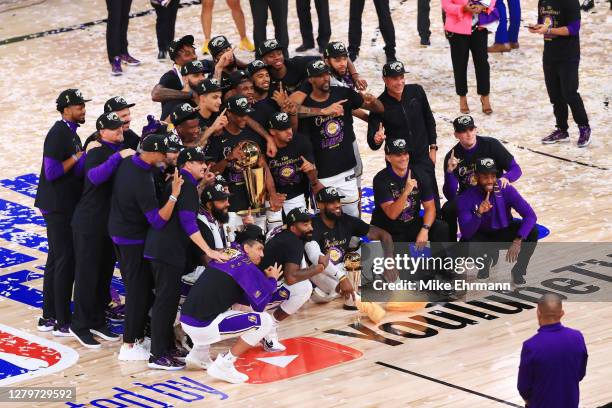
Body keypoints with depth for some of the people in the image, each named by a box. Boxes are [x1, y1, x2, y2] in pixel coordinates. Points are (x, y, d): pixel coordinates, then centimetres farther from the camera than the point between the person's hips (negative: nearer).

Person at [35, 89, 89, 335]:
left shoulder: (70, 133, 13)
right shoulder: (58, 134, -17)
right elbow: (52, 172, -24)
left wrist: (83, 158, 4)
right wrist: (77, 157, -17)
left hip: (66, 205, 10)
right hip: (58, 206, -10)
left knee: (56, 260, 14)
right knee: (65, 262, -7)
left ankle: (49, 317, 22)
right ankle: (63, 323, -3)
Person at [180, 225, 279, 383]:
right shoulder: (247, 268, -7)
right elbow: (260, 305, -4)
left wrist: (264, 277, 19)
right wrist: (272, 280, 10)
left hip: (185, 318, 8)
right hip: (203, 326, -8)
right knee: (264, 320, -4)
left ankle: (199, 353, 26)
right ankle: (223, 365, -4)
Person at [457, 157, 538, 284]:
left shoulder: (506, 190, -22)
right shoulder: (466, 198, -24)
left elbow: (531, 215, -29)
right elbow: (466, 234, -30)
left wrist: (518, 241, -42)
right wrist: (478, 214, -49)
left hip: (504, 234, 0)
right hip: (482, 237, 0)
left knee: (532, 231, -28)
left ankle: (518, 270, -4)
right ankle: (486, 260, 4)